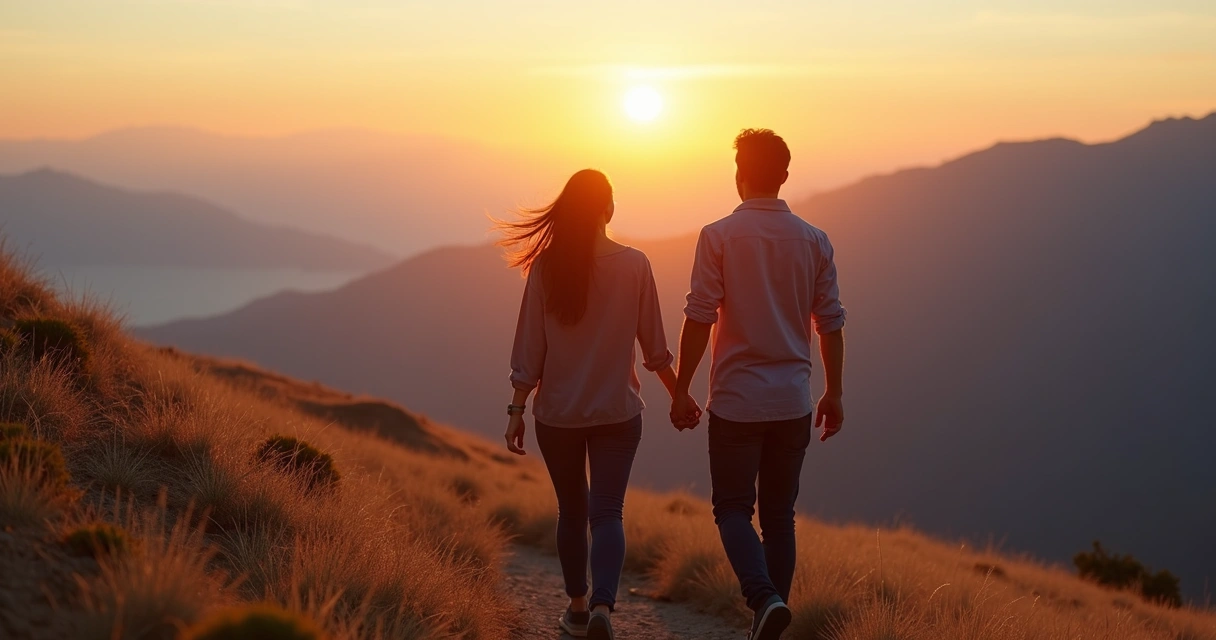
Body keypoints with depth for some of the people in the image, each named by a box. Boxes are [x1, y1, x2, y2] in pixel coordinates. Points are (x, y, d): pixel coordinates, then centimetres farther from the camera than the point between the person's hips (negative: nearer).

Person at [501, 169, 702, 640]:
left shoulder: (546, 267, -7)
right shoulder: (634, 265, -7)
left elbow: (529, 350, -6)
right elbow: (655, 348, 0)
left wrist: (516, 410, 1)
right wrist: (680, 395, 14)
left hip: (558, 412, 1)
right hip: (618, 411, -1)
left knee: (571, 511, 17)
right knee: (607, 513, -2)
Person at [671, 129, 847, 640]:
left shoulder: (719, 236, -8)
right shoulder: (813, 240, 3)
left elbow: (699, 318, -10)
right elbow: (830, 324, 5)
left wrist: (681, 388, 0)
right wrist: (834, 393, 15)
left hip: (736, 400, -3)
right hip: (793, 402, 3)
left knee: (733, 508, 6)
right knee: (779, 514, 12)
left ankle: (765, 598, -17)